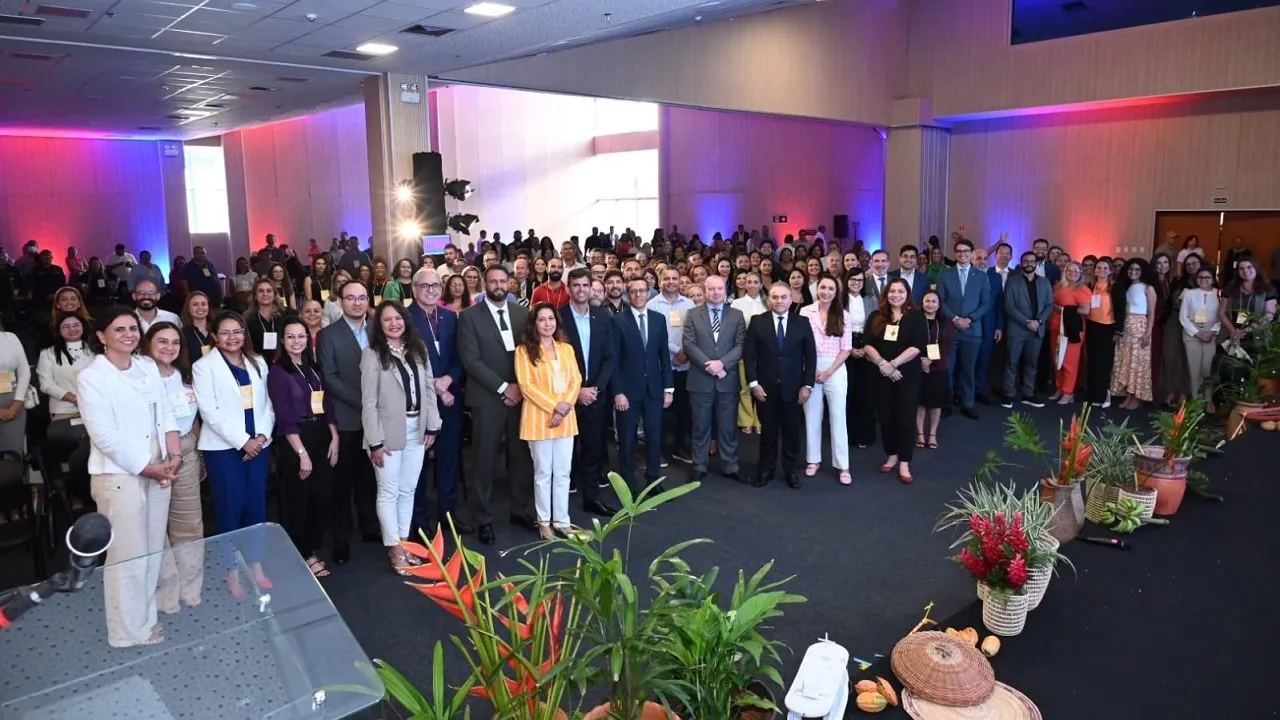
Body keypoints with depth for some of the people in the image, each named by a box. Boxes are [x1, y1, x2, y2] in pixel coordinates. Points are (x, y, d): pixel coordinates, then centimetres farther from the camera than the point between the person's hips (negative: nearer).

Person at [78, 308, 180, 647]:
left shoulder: (149, 367, 10)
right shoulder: (92, 377, -9)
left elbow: (165, 414, 10)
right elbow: (105, 436, -15)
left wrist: (174, 456, -4)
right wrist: (146, 468, -13)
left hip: (159, 473, 6)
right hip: (119, 476, -6)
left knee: (152, 553, 13)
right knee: (128, 558, -1)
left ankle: (146, 621, 27)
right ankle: (129, 634, 12)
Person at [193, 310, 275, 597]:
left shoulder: (258, 364, 13)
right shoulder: (204, 366, -2)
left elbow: (267, 404, 9)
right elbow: (209, 411, -10)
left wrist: (262, 436, -7)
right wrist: (242, 441, -14)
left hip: (258, 445, 4)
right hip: (224, 448, -4)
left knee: (256, 507, 8)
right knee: (230, 510, -1)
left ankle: (256, 568, 19)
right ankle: (233, 575, 11)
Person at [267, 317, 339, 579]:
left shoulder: (314, 368, 11)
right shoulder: (277, 371, -8)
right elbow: (285, 416, -14)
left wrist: (334, 438, 1)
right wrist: (302, 452, -18)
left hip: (322, 438, 6)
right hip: (295, 442, -6)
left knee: (324, 498, 9)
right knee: (298, 501, 4)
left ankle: (313, 549, 24)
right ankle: (303, 557, 17)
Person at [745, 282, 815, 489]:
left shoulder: (802, 324, 2)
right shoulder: (757, 322, -1)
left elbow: (810, 356, 3)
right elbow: (748, 354, -3)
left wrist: (807, 385, -4)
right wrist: (753, 383, -10)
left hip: (792, 387, 1)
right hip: (765, 387, 0)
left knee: (792, 431, 8)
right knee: (767, 430, 9)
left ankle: (792, 471, 22)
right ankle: (766, 470, 21)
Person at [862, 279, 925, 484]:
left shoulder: (916, 317, -3)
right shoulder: (876, 317, 6)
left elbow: (917, 346, -13)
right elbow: (868, 344, 0)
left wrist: (893, 364, -19)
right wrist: (882, 363, -16)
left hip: (907, 374, -3)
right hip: (881, 374, 3)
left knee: (905, 417, -1)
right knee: (885, 416, 8)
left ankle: (904, 463, 6)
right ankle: (891, 456, 22)